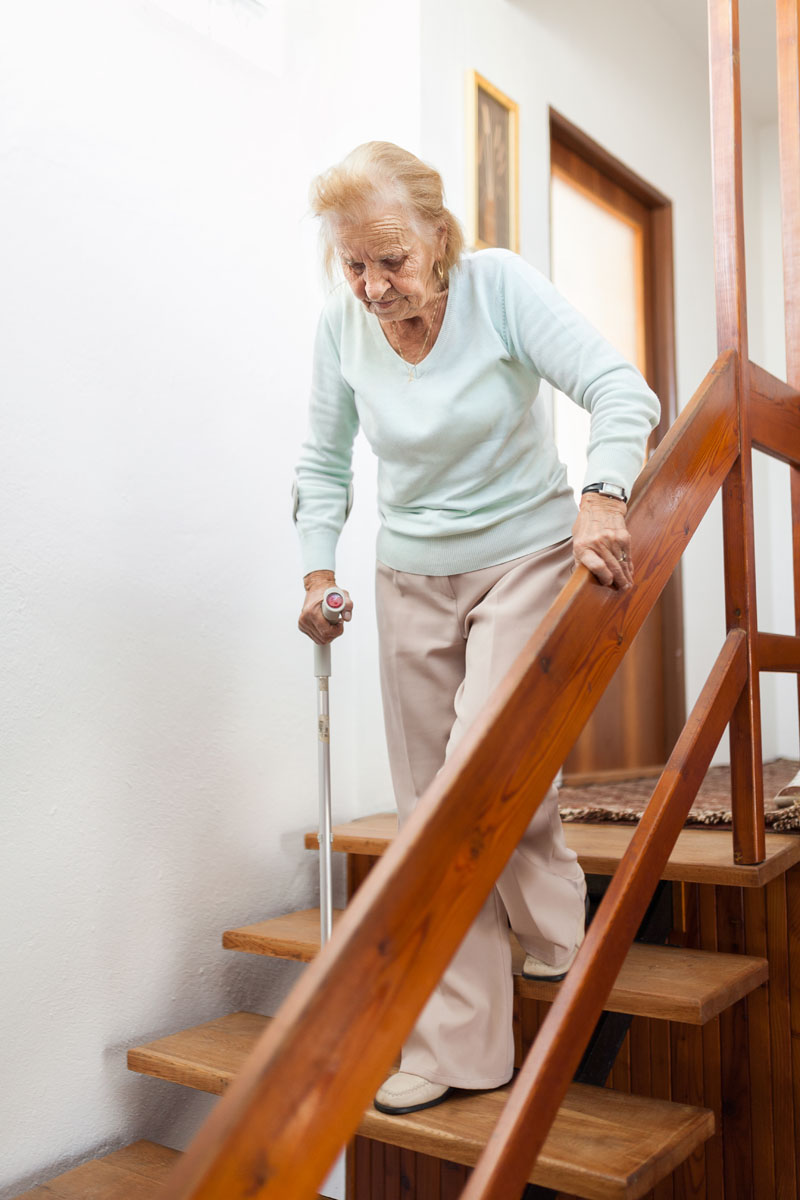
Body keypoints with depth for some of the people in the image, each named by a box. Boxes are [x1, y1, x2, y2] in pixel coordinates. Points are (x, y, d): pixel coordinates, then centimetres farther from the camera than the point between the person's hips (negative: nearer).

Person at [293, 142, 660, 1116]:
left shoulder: (498, 286, -13)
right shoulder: (340, 326, -4)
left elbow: (618, 392, -19)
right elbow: (323, 463, 7)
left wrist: (602, 497, -35)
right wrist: (318, 570, -2)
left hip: (526, 557, -4)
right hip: (412, 579, 4)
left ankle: (555, 941, 12)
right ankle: (462, 1049, 17)